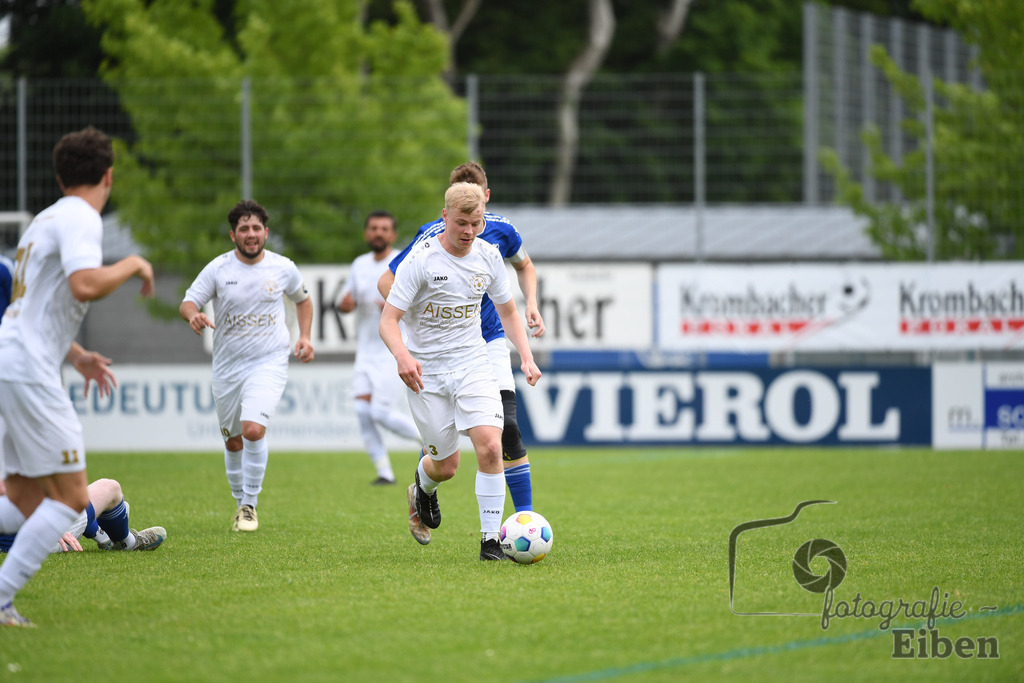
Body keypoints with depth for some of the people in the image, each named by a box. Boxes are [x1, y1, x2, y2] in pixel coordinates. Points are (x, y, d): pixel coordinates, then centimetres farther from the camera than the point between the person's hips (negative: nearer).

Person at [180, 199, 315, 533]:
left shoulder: (283, 268, -1)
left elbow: (303, 299, 17)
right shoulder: (218, 269, -4)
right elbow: (187, 302, -3)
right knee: (233, 441, 10)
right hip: (227, 365, 2)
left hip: (270, 364, -2)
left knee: (253, 430, -22)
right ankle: (241, 503, 32)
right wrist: (193, 315, -27)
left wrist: (305, 336, 3)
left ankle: (250, 504, -8)